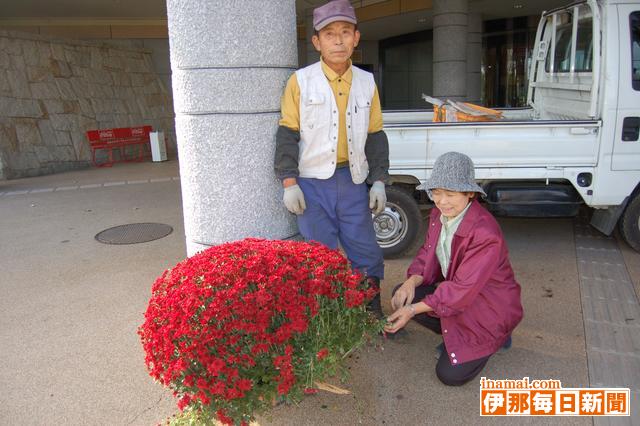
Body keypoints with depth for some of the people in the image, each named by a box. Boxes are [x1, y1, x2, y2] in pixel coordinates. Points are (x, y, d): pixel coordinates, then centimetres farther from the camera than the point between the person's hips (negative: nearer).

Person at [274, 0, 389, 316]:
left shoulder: (366, 82, 8)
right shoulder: (300, 81, -3)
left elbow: (375, 135, 11)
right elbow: (287, 133, -3)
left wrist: (378, 180, 5)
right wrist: (289, 182, -8)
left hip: (353, 181, 3)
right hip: (313, 183, -3)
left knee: (366, 252, 9)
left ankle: (374, 317, 28)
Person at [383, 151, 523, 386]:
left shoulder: (485, 232, -31)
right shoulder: (438, 215, -6)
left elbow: (462, 289, -32)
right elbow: (428, 254, 1)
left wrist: (413, 309, -35)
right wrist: (412, 282, -21)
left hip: (488, 309, -7)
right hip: (452, 290, 7)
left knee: (450, 374, -13)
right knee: (401, 295, -11)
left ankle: (495, 338, 14)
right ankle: (455, 335, 8)